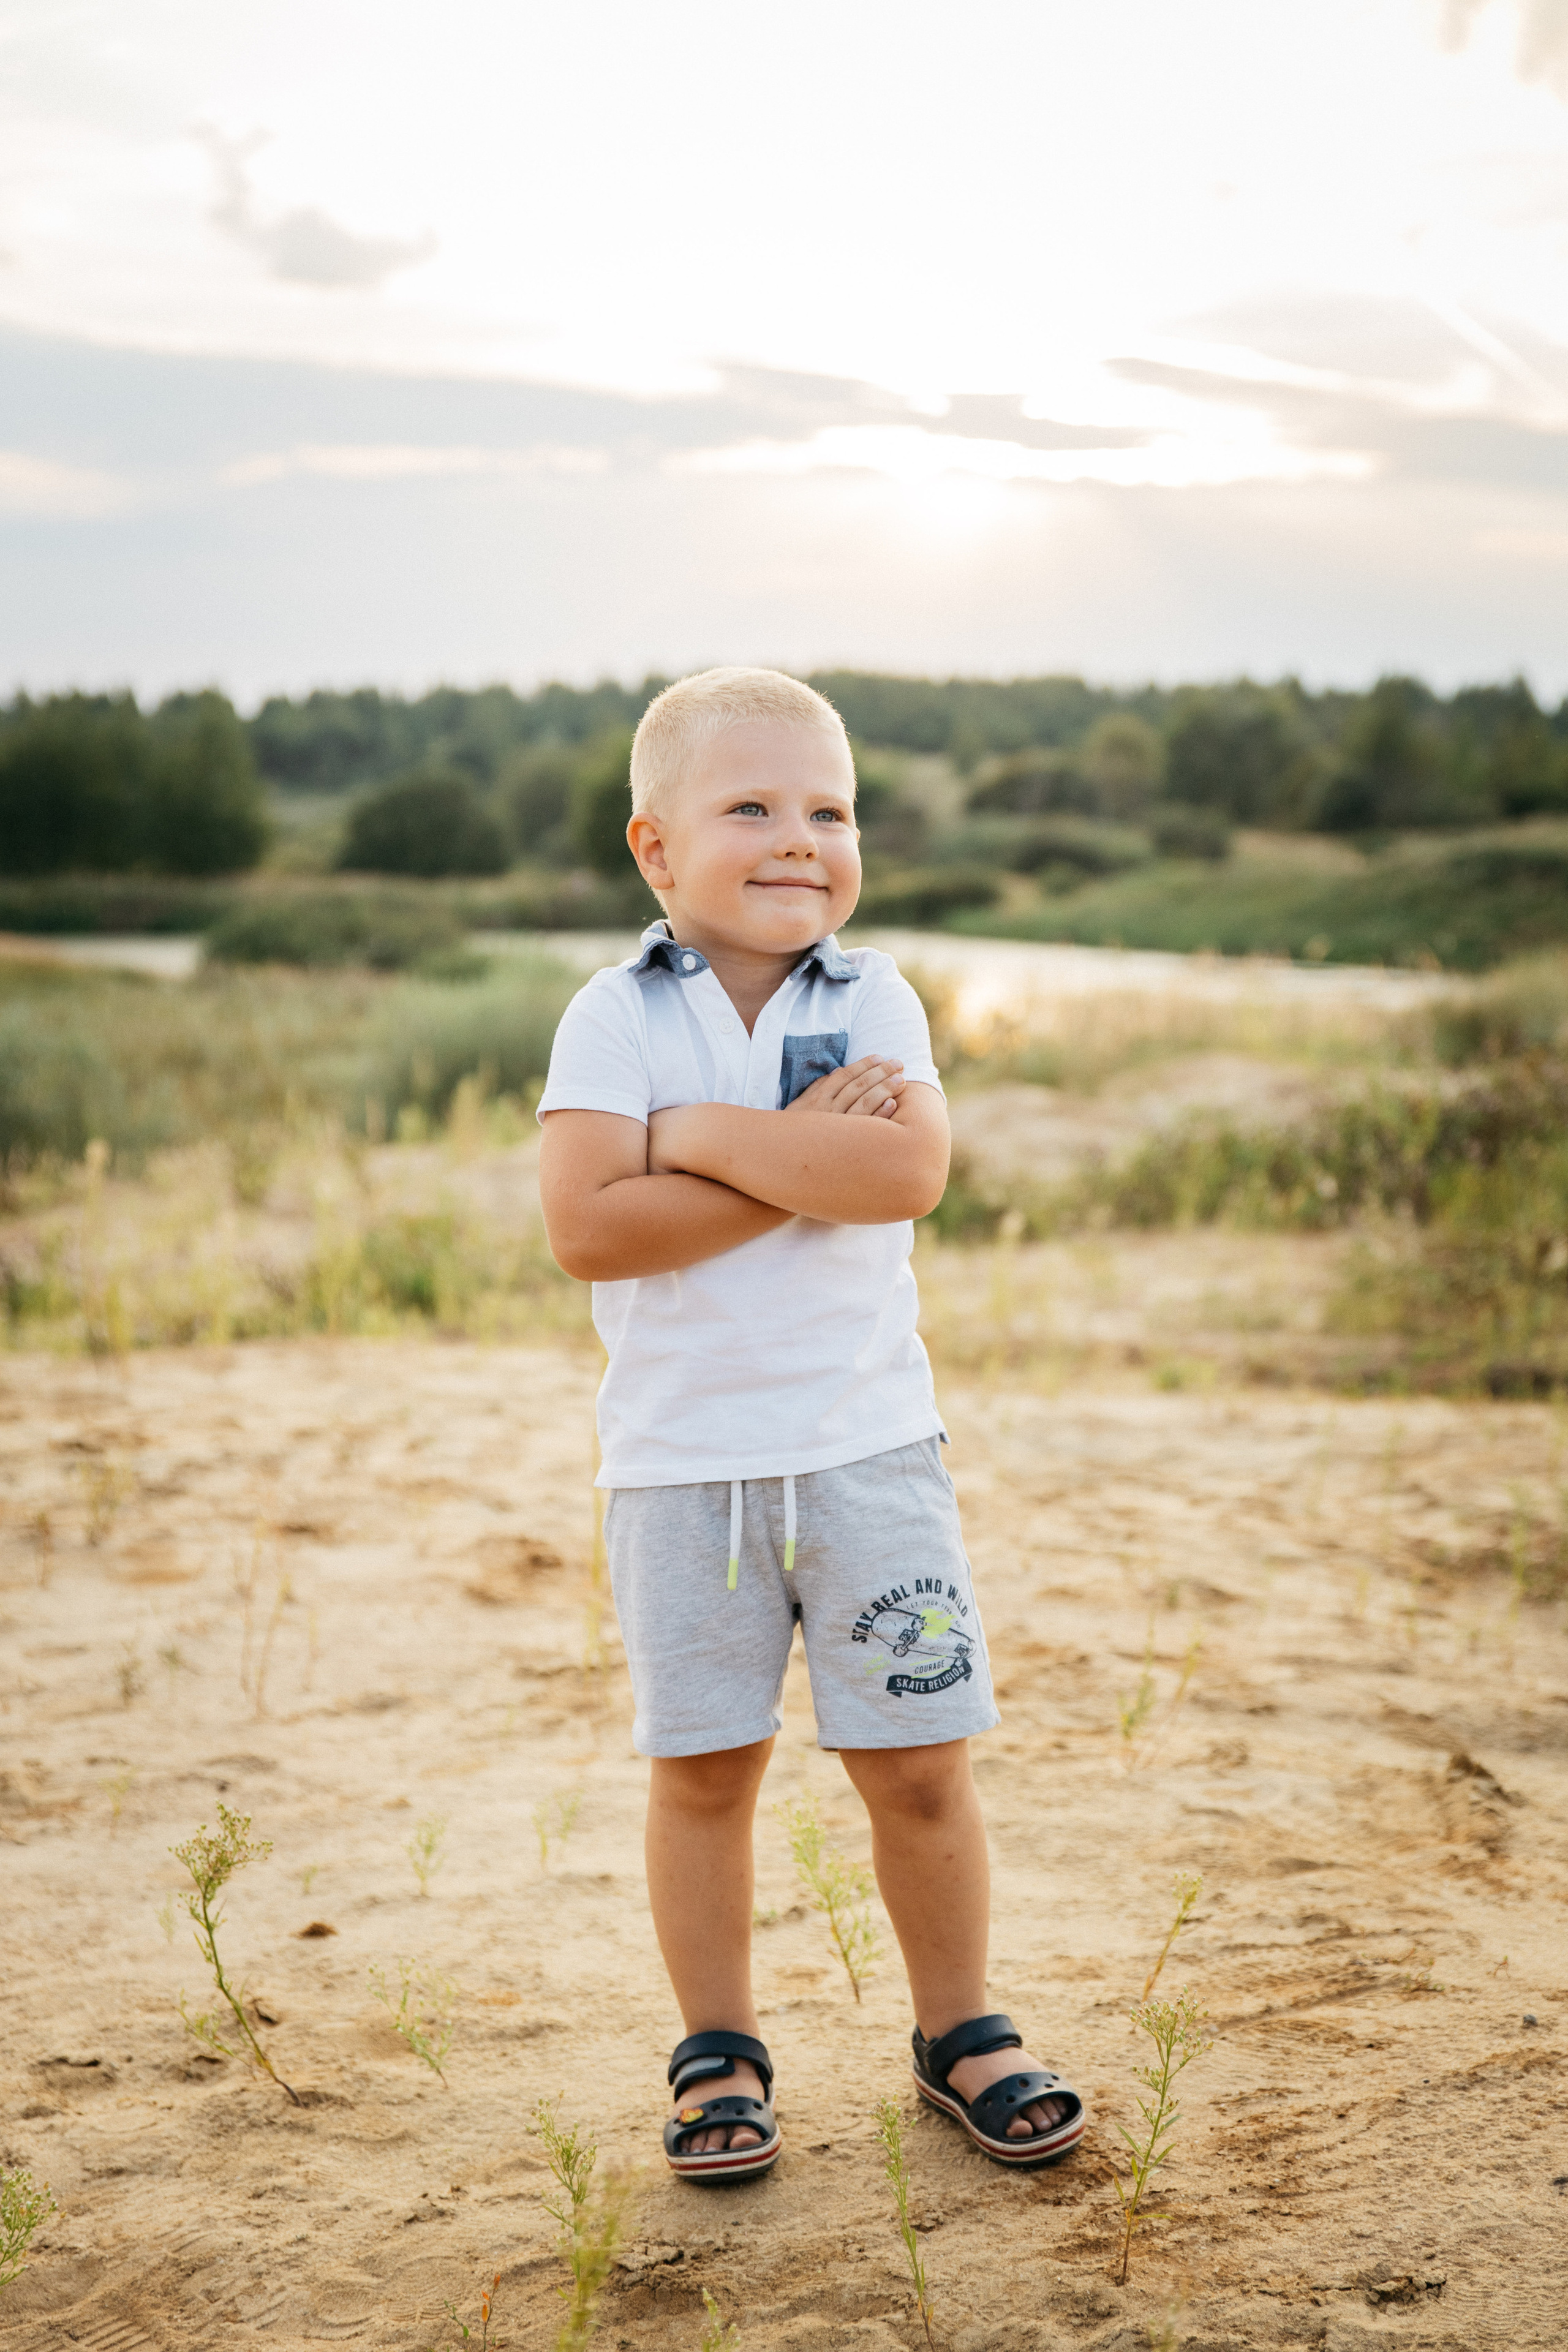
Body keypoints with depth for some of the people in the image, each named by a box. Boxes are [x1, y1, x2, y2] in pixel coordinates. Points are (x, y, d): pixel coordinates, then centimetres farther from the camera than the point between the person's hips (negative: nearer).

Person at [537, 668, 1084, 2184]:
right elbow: (586, 1227, -18)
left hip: (867, 1443, 1)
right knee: (702, 1770, 8)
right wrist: (805, 1159, -17)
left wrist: (701, 1136, -17)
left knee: (917, 1765, 7)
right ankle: (718, 2053, 26)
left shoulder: (873, 1002, 1)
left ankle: (959, 2033, 26)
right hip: (679, 1458, -1)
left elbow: (909, 1172, -19)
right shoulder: (616, 1018, -4)